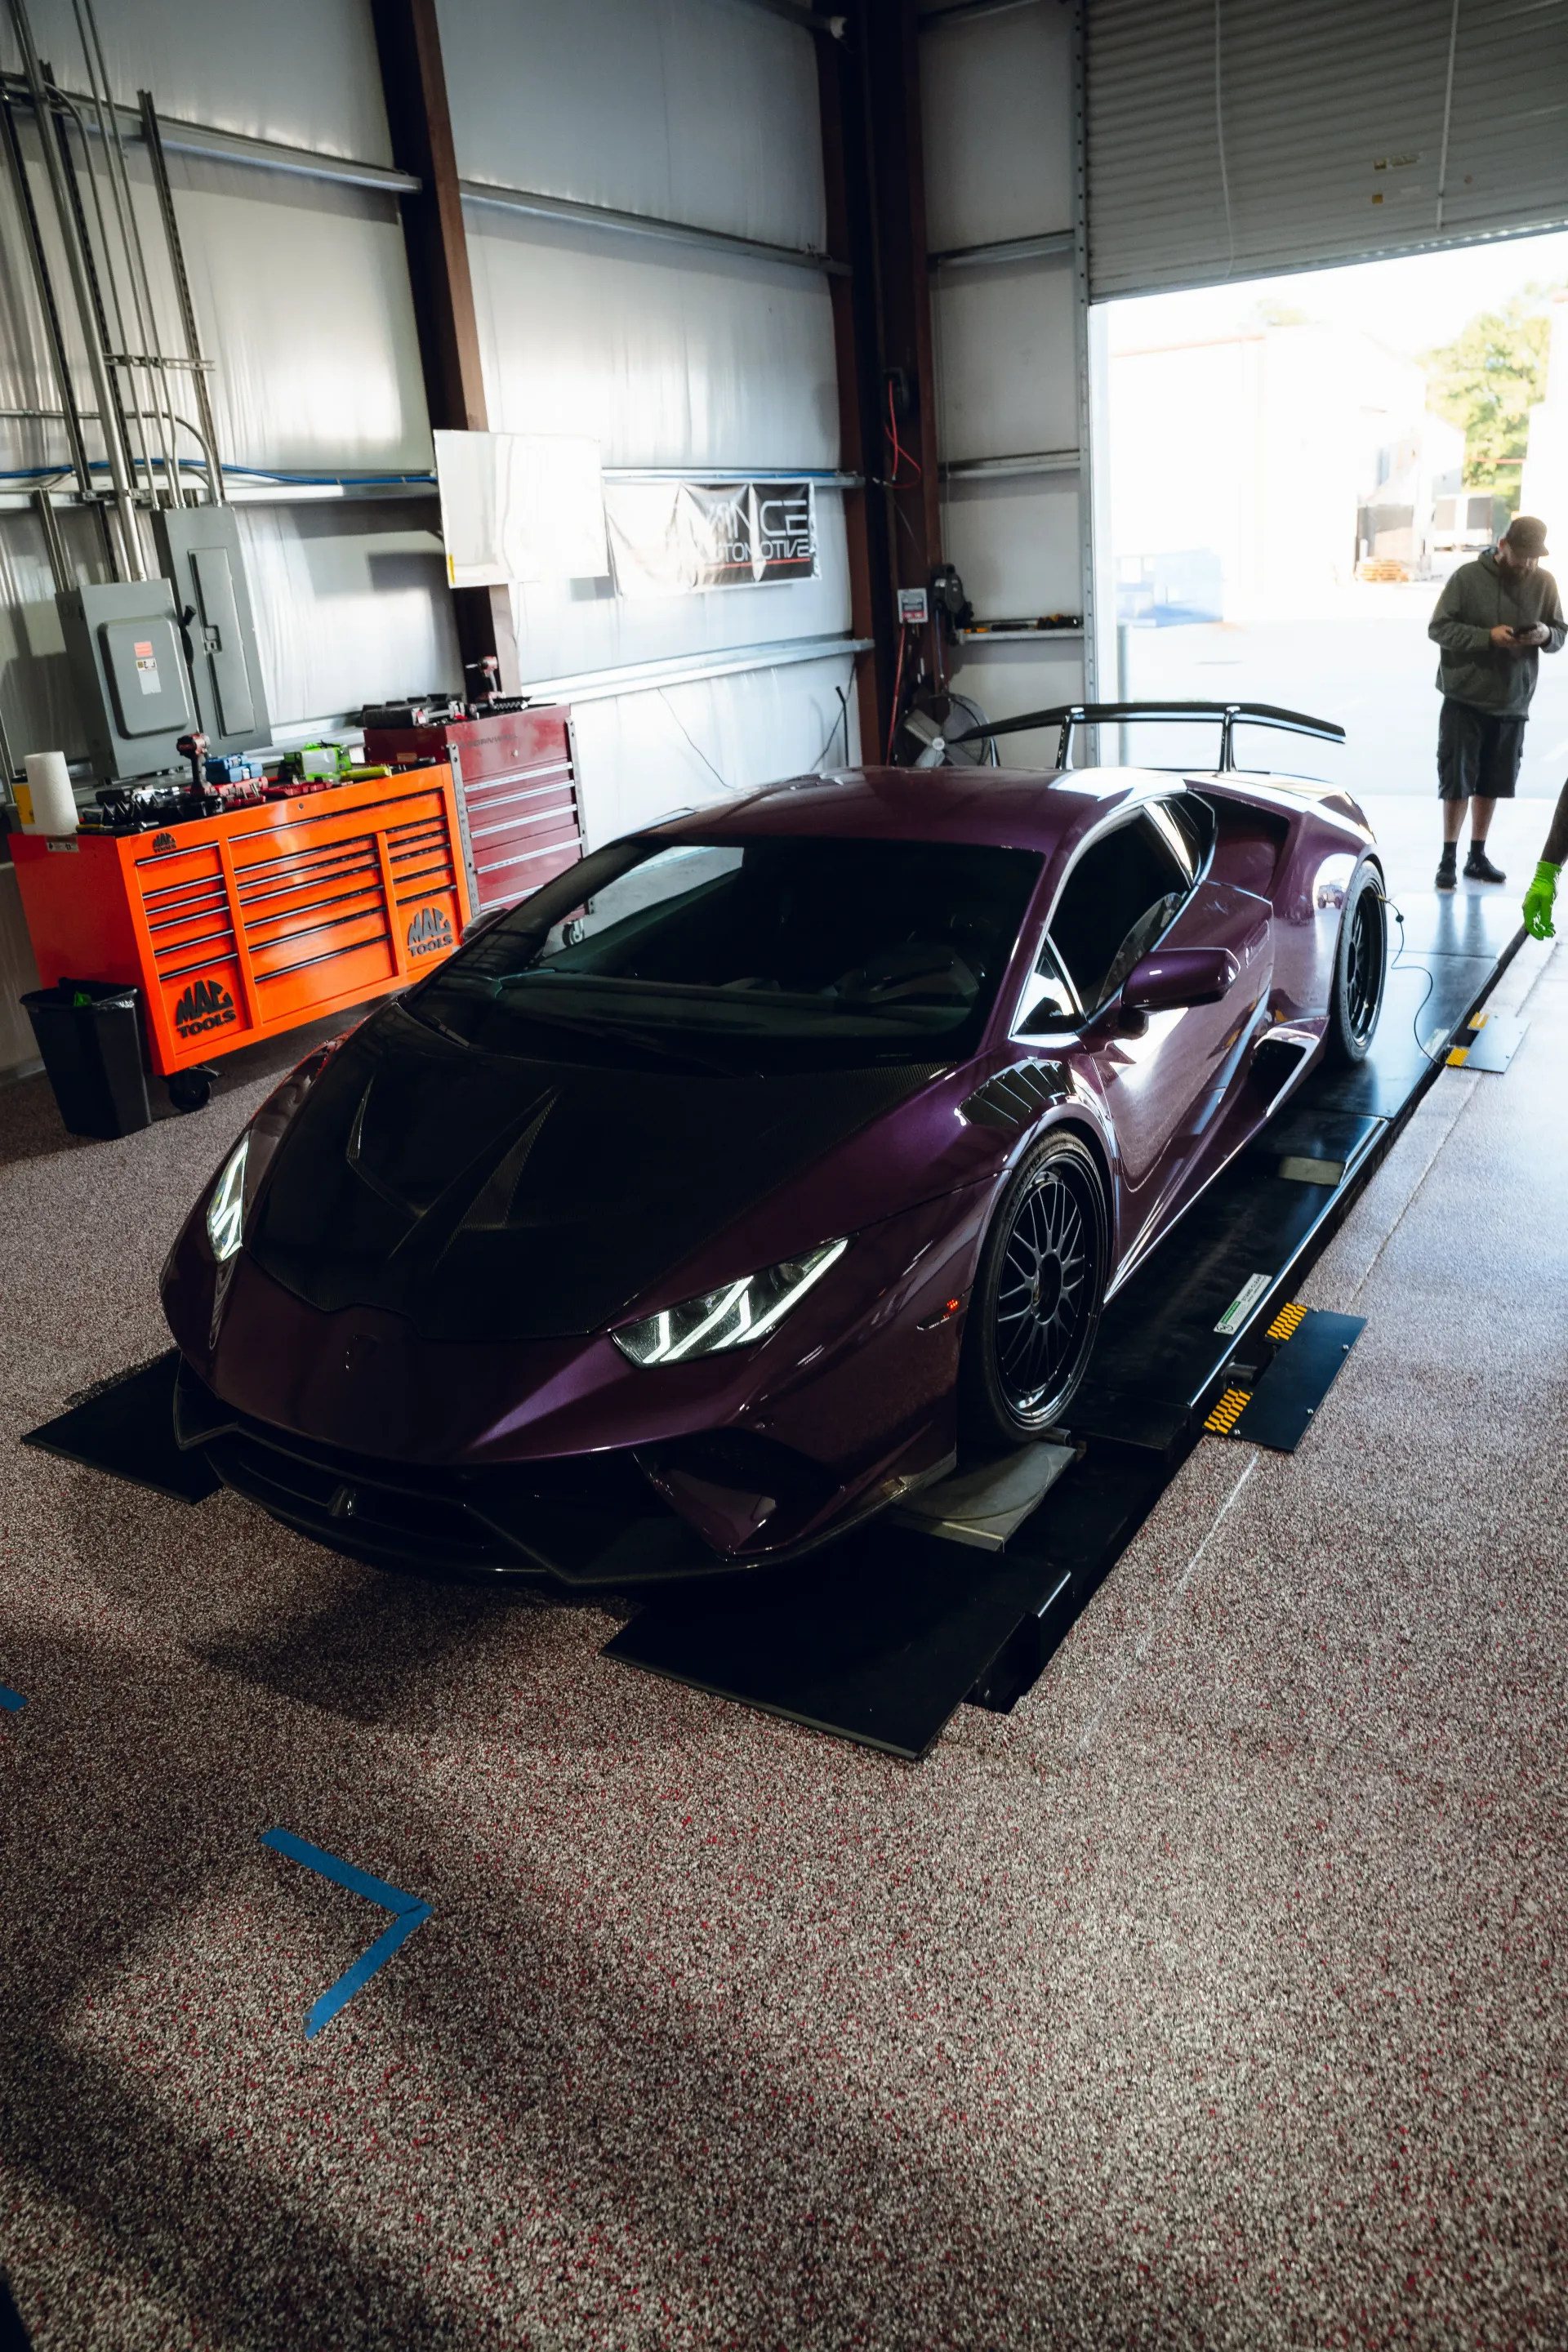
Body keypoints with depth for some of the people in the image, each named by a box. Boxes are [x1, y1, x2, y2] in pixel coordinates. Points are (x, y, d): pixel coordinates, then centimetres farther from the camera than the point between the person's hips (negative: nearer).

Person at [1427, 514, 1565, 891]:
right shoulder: (1468, 577, -8)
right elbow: (1438, 628, -10)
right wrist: (1488, 636, -22)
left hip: (1512, 703, 4)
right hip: (1465, 700, -3)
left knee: (1491, 783, 10)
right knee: (1457, 781, -2)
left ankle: (1478, 857, 21)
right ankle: (1448, 859, 7)